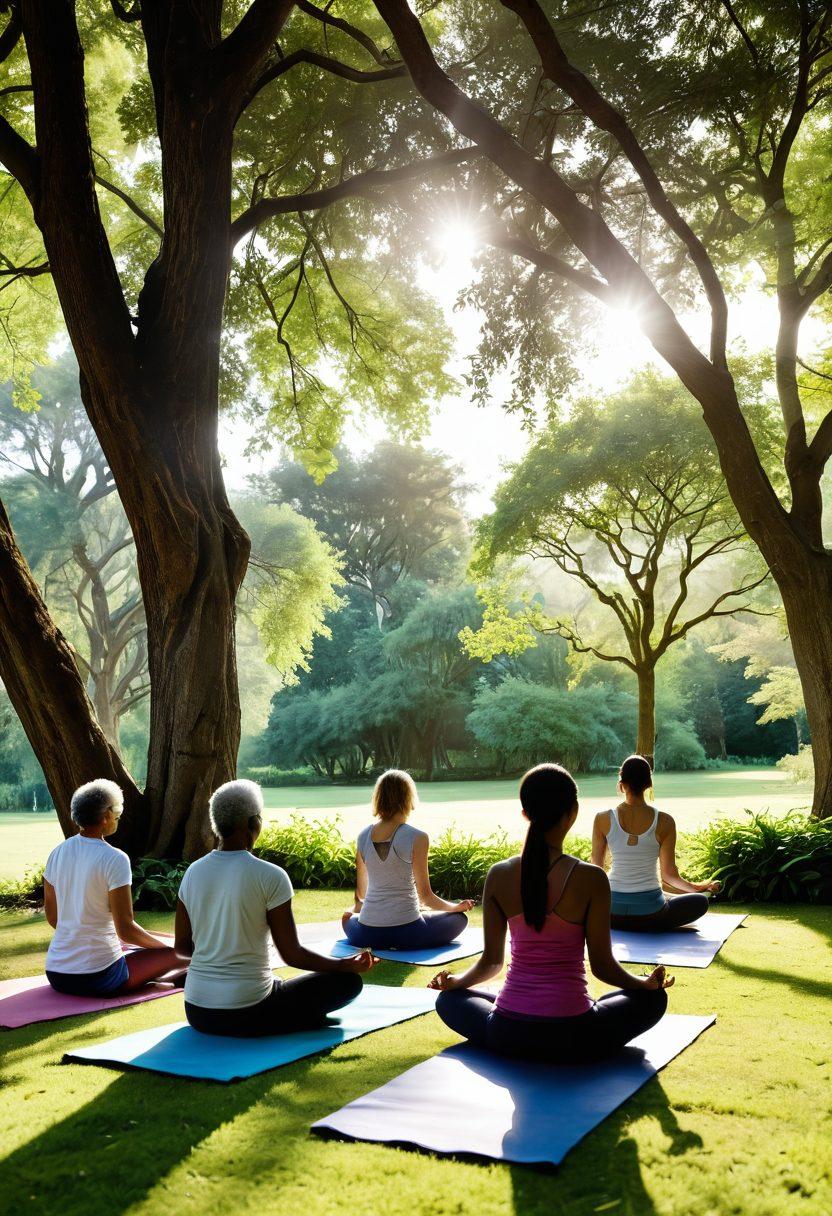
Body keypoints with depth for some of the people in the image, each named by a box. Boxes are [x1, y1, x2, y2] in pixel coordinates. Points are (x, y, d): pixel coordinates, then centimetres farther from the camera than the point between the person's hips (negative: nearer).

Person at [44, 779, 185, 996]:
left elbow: (52, 917, 12)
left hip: (56, 975, 7)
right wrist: (167, 946, 0)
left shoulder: (57, 853, 3)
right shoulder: (114, 859, -17)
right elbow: (126, 930, -16)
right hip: (97, 977, -7)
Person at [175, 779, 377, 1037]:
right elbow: (292, 955, -12)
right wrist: (349, 964, 2)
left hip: (197, 1015, 6)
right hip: (248, 1017, -6)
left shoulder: (193, 872, 0)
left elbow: (182, 945, 9)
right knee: (348, 980, 10)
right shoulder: (270, 876, -15)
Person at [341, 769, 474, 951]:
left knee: (348, 917, 39)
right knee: (459, 918, 20)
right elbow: (425, 895, -7)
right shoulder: (416, 837, -13)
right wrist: (457, 907, 11)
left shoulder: (363, 836, 1)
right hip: (406, 930, -4)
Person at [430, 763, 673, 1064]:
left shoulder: (498, 876, -4)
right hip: (572, 1038, -2)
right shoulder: (591, 879, -13)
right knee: (652, 998, 24)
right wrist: (648, 982, 14)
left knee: (449, 999, 33)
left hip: (506, 1037, 2)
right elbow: (603, 966, -5)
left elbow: (491, 962, 4)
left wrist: (453, 981, 24)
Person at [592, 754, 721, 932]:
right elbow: (669, 874, -2)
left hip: (613, 914, 3)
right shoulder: (664, 822, -10)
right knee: (701, 901, 23)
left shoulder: (603, 819, -7)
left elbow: (596, 868, 4)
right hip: (650, 915, -2)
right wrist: (698, 887, 18)